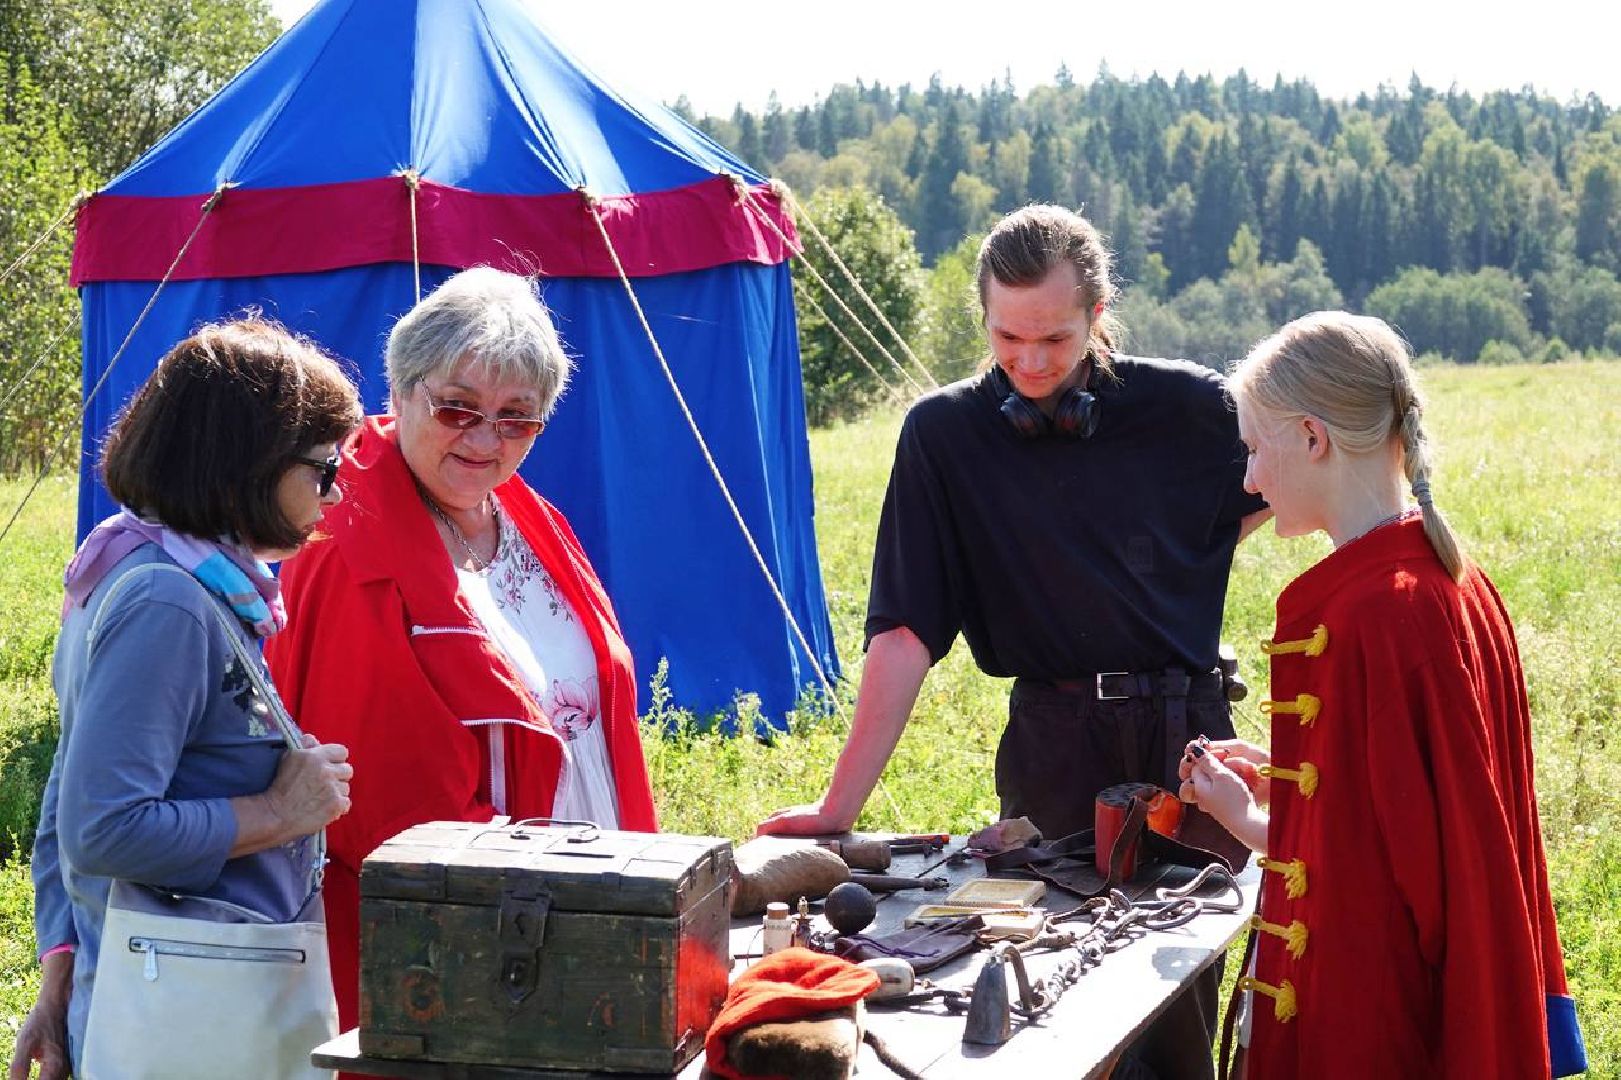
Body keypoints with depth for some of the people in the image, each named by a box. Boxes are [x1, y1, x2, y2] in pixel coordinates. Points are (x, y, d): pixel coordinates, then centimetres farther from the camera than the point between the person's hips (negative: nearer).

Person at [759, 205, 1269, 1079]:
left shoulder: (1186, 408, -3)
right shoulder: (945, 434, -4)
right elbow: (904, 634, -6)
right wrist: (840, 804, -11)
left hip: (1187, 736, 1)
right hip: (1053, 740, 0)